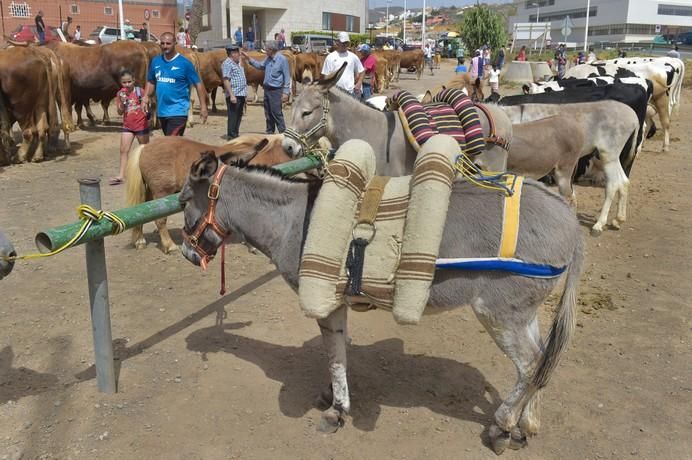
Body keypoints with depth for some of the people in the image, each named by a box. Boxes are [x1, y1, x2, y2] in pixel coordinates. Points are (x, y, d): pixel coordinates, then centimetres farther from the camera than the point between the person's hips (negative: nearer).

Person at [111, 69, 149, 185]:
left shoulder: (139, 91, -9)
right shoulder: (120, 94, 0)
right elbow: (120, 112, -1)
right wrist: (122, 102, -17)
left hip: (141, 125, -3)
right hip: (127, 126, 3)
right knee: (123, 150, -2)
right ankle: (121, 176, -1)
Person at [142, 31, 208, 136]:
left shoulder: (184, 63, -8)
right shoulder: (155, 61, 7)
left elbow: (198, 84, -6)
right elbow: (150, 82, 17)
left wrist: (203, 106, -11)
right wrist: (145, 98, 1)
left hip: (178, 111, -6)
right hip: (161, 111, 6)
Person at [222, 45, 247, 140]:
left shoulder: (237, 63, 18)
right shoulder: (227, 63, -10)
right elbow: (226, 81, -17)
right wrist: (232, 95, -23)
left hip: (241, 95, 9)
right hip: (234, 95, -9)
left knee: (238, 116, 14)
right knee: (233, 117, -5)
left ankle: (235, 135, 23)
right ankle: (231, 136, 1)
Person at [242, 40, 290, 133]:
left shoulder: (282, 59, -12)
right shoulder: (268, 58, 9)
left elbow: (287, 77, -13)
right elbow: (260, 66, 27)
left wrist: (286, 92, -17)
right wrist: (248, 58, 18)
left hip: (276, 90, -8)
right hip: (267, 89, 8)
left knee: (276, 112, -11)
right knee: (268, 113, 12)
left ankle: (283, 132, -4)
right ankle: (269, 132, 23)